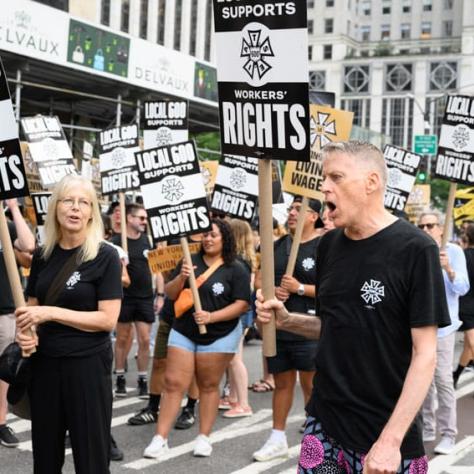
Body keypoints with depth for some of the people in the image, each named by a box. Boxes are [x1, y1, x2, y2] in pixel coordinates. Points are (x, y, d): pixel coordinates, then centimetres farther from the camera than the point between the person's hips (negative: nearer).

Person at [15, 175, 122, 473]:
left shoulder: (105, 256, -8)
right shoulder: (43, 256, 6)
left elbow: (107, 320, -14)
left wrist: (51, 313, -18)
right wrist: (26, 331, -6)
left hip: (88, 365, -5)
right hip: (45, 363, 5)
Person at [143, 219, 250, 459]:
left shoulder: (236, 270, -4)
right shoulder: (190, 262, 6)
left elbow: (242, 304, -10)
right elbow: (169, 294, 5)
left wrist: (211, 317, -20)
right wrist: (181, 278, -15)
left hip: (219, 336, -3)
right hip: (183, 332, 3)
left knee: (208, 386, 5)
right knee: (173, 384, -2)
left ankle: (204, 437, 15)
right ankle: (160, 439, -1)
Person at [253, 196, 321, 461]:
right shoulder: (278, 246, 12)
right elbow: (259, 280, 16)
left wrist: (301, 288, -21)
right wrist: (272, 290, -5)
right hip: (277, 327, 6)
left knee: (311, 386, 0)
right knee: (282, 384, 15)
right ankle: (278, 439, 24)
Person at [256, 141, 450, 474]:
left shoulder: (415, 249, -12)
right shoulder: (329, 245, 5)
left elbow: (425, 353, -13)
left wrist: (391, 439, -19)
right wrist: (287, 320, -2)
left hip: (383, 436, -5)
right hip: (323, 424, 5)